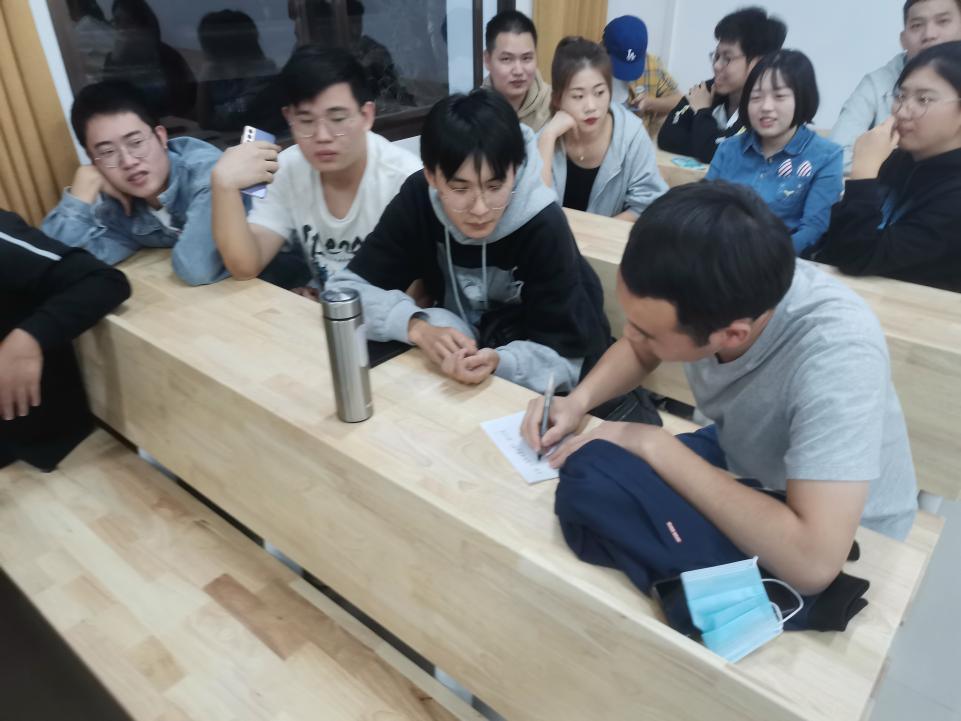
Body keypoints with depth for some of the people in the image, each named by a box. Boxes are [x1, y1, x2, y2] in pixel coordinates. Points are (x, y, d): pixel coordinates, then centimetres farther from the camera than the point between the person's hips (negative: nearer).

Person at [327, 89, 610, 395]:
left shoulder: (543, 226, -27)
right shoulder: (417, 199, -18)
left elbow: (563, 358, -23)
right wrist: (416, 327, -34)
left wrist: (497, 362, -43)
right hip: (461, 346, 2)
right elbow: (347, 288, -17)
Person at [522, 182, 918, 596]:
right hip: (738, 461, 5)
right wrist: (578, 401, -19)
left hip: (842, 542, -5)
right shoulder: (695, 288, -22)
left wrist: (655, 444, -34)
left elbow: (814, 561, -43)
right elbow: (637, 350, 1)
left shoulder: (836, 351, -38)